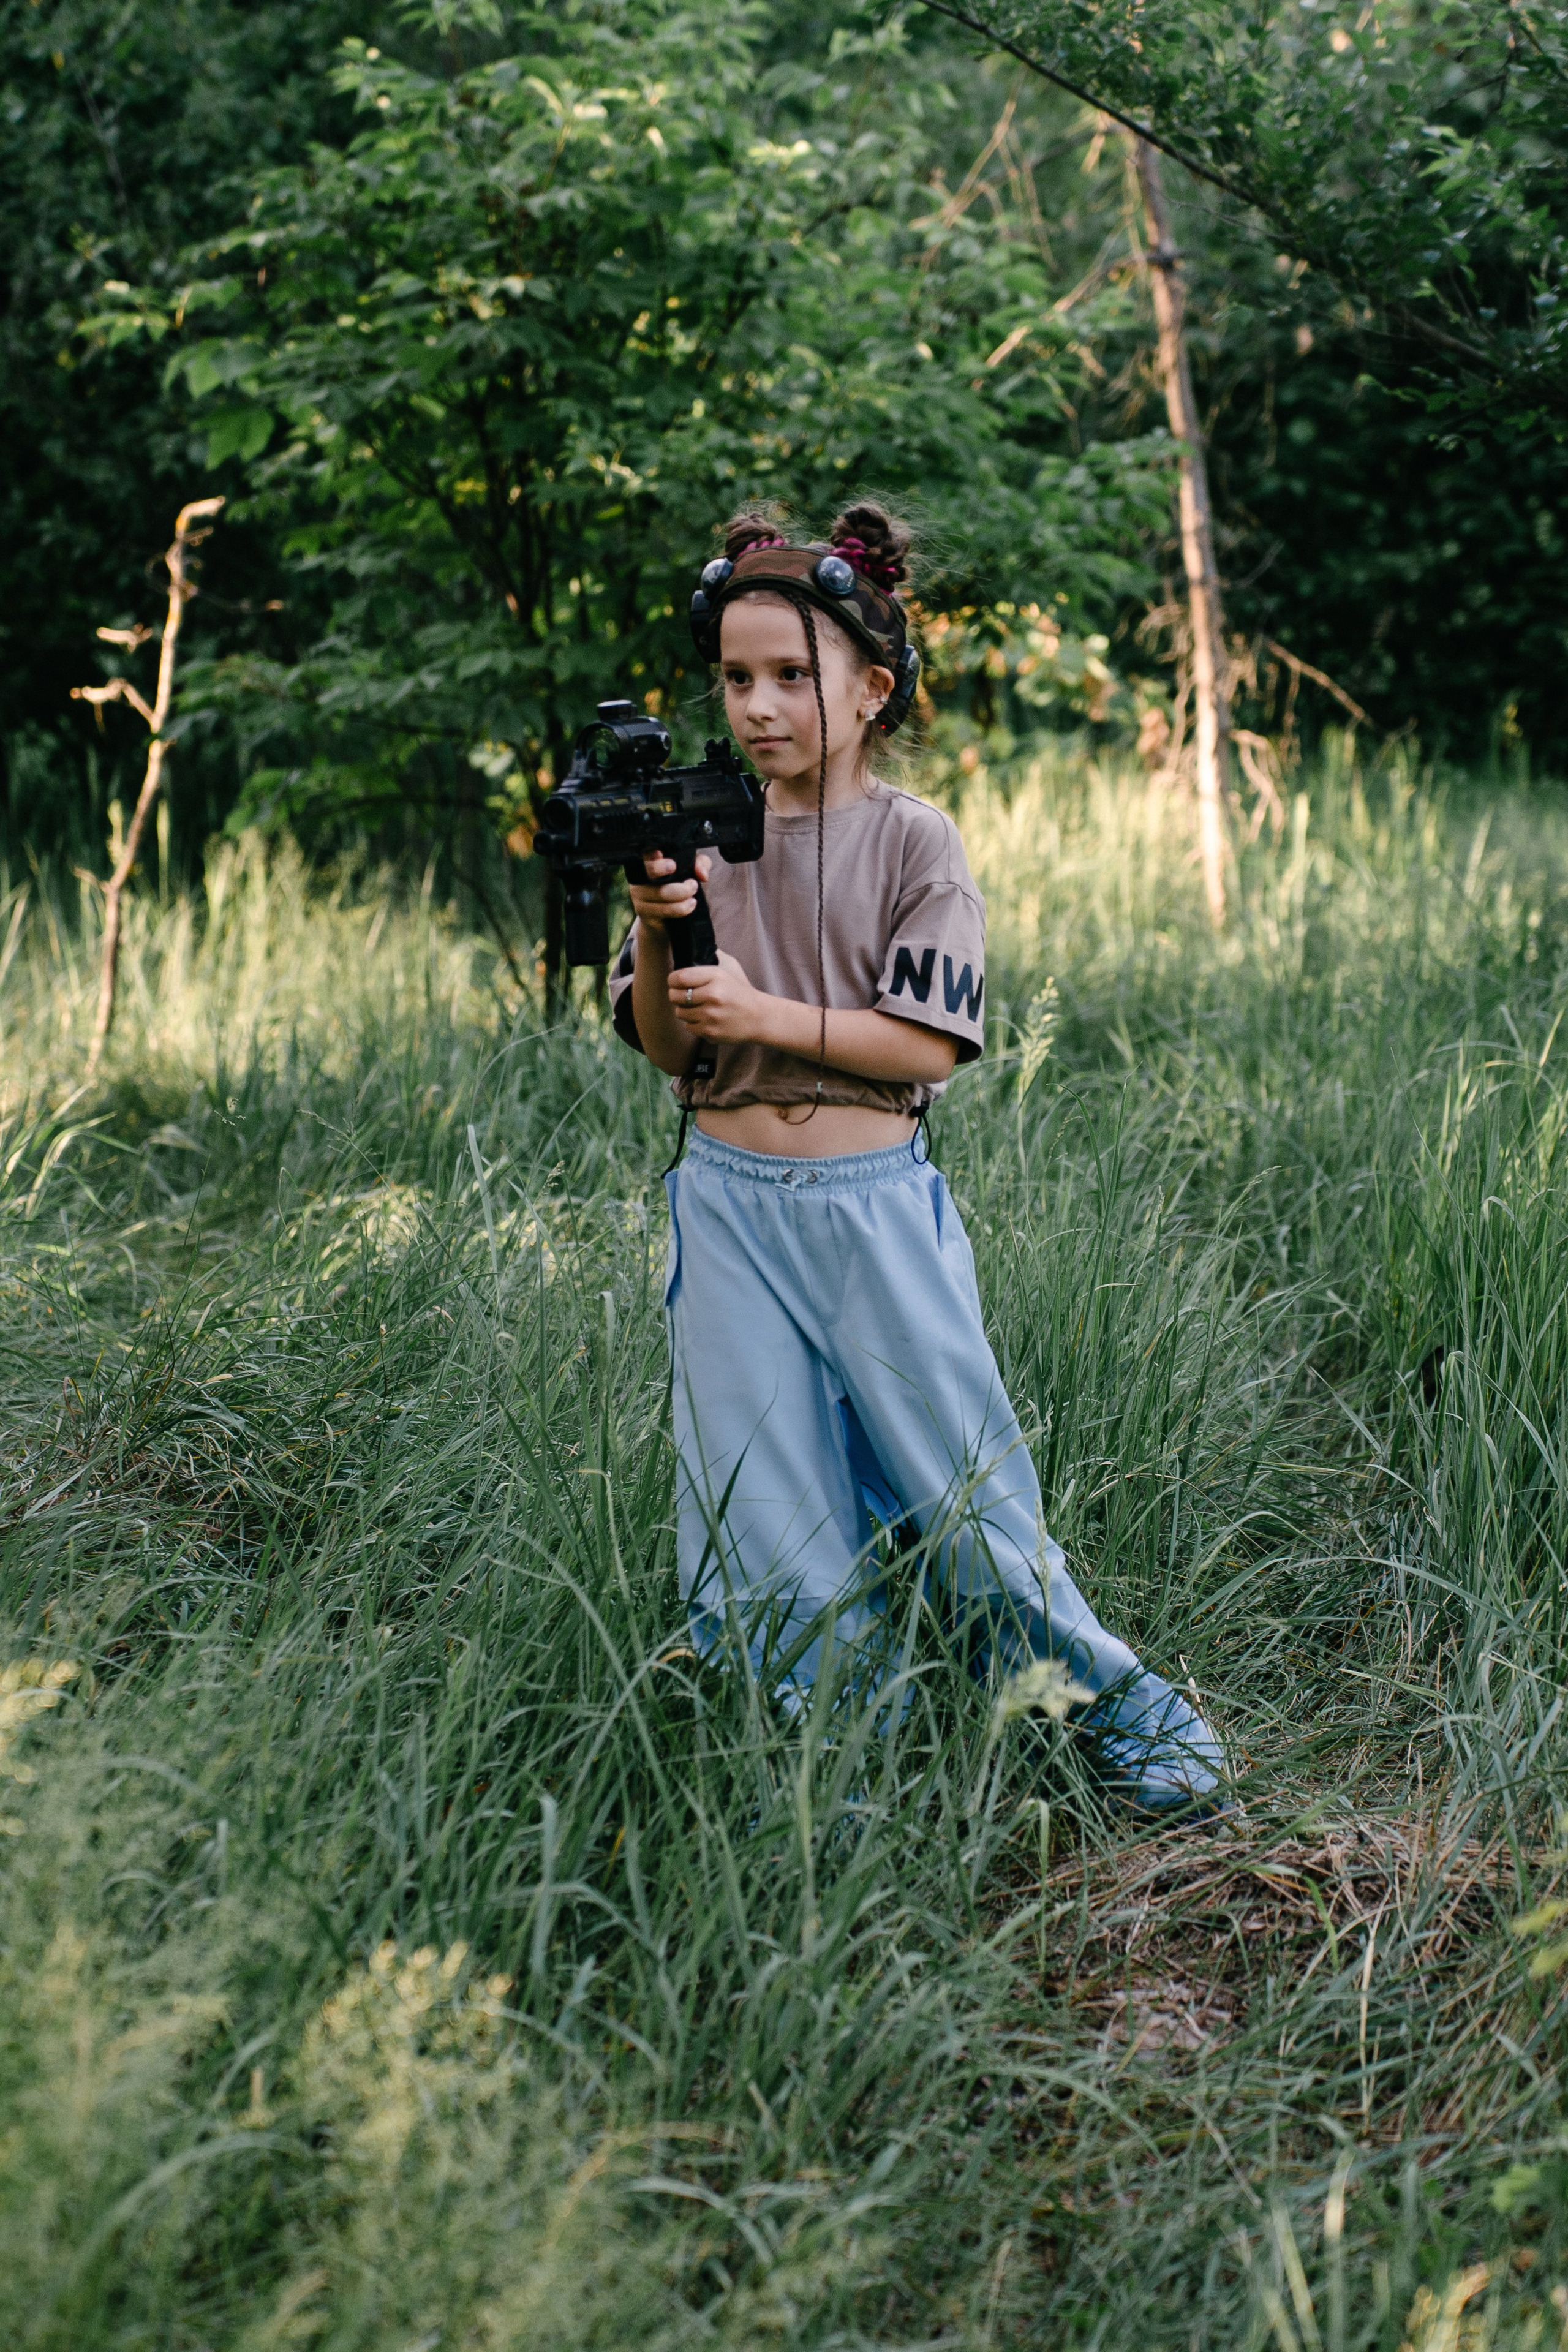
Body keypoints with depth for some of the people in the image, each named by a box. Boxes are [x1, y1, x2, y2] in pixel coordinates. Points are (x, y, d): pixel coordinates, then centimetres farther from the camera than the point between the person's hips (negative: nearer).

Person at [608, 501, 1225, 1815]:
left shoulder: (913, 843, -4)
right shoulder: (700, 836, 5)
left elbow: (929, 1045, -10)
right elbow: (662, 1046, 4)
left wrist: (767, 1014, -18)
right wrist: (655, 930, -13)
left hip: (875, 1201, -3)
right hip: (730, 1203, 3)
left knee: (961, 1482, 3)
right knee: (765, 1521, 5)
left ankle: (1121, 1708, 23)